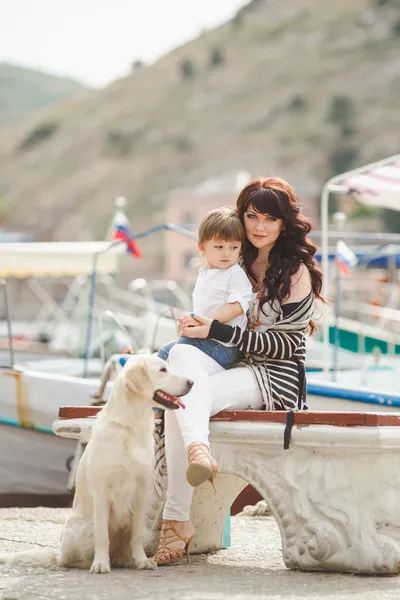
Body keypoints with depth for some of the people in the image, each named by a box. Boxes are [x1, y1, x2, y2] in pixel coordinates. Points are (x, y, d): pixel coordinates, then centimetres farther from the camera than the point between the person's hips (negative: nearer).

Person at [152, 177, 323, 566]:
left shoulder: (296, 272, 0)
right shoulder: (239, 263, 19)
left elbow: (285, 344, -8)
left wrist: (216, 331, -14)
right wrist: (195, 323, 3)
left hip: (276, 377, -5)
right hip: (230, 365, 5)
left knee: (182, 401, -31)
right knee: (181, 354, -32)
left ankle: (177, 522, -44)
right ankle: (198, 449, -53)